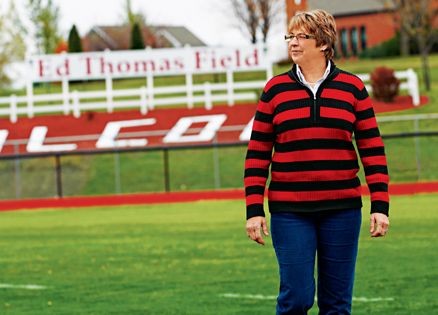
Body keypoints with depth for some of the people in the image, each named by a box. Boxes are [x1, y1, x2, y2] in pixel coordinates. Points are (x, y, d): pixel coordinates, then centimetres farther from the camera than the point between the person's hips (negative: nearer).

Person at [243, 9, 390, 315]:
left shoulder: (352, 87, 5)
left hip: (341, 209, 1)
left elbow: (373, 149, 4)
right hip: (289, 212, -1)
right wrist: (254, 210, -2)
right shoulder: (275, 89, 5)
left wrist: (380, 205, -4)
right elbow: (257, 154, 5)